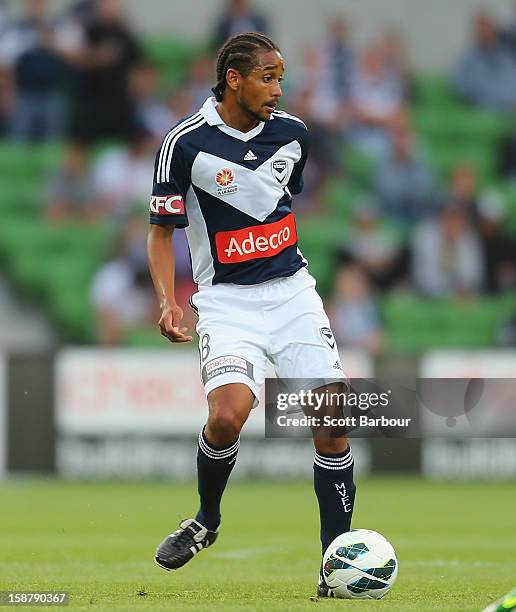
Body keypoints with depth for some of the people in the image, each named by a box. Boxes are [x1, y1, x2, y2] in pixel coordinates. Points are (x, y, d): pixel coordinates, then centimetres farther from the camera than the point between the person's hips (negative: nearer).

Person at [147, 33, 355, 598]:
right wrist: (167, 301, -15)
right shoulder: (186, 144, -9)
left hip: (292, 290, 4)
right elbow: (161, 230, -2)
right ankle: (206, 521, 4)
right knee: (228, 414, -26)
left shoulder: (291, 133, 4)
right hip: (227, 301, -4)